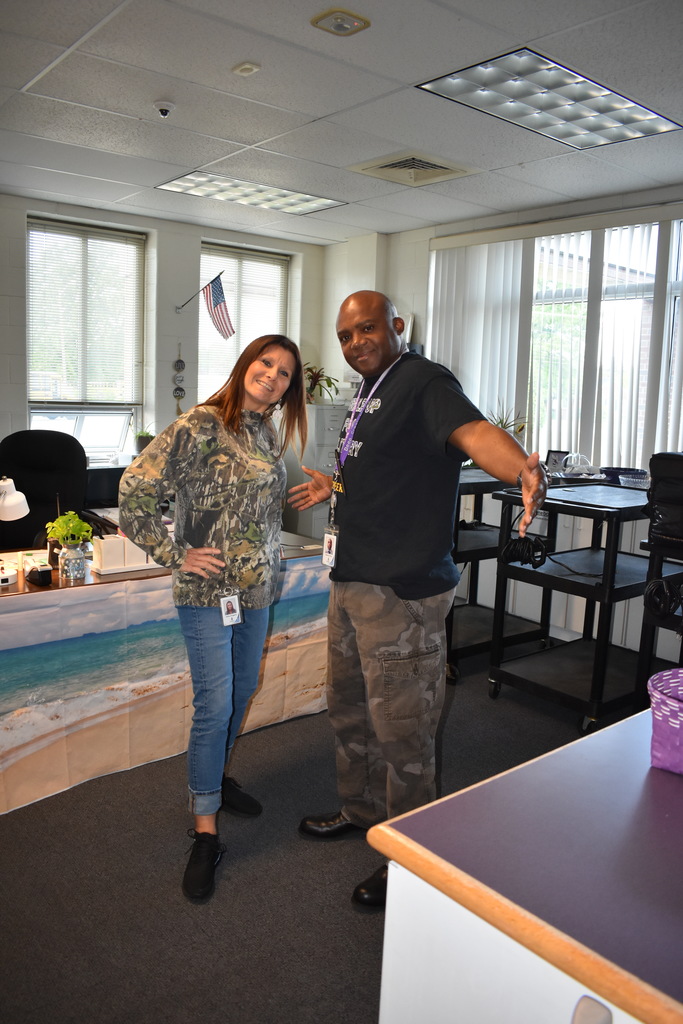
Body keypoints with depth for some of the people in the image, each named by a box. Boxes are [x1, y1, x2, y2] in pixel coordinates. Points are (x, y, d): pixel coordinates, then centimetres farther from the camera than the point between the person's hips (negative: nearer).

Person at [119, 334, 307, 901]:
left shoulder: (269, 434, 11)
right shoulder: (201, 425, -14)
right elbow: (136, 487, -17)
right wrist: (175, 556, -16)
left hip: (257, 587, 8)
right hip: (209, 587, -8)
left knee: (242, 690, 19)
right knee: (214, 703, -6)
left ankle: (216, 775, 43)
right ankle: (206, 832, 8)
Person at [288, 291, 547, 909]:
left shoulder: (424, 382, -15)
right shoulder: (369, 394, 15)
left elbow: (473, 431, -35)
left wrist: (521, 468, -55)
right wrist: (334, 488, 41)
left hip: (401, 591, -10)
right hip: (353, 581, 10)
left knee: (401, 730, 2)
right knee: (349, 708, 23)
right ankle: (361, 811, 45)